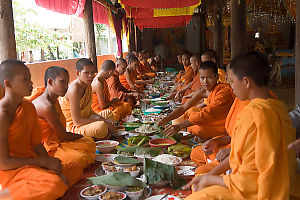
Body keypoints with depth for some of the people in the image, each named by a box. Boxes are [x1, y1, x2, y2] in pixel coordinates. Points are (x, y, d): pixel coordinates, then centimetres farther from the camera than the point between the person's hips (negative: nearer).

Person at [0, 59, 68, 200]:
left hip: (29, 160, 8)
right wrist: (44, 162, -16)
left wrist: (52, 166, -8)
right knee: (55, 185, -28)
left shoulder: (28, 106, 4)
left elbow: (36, 144, 8)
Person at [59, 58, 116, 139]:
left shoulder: (87, 85, 3)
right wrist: (98, 119, -18)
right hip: (72, 126, -10)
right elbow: (77, 121, -27)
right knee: (101, 126, -34)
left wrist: (100, 118, -5)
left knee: (109, 113, 26)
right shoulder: (74, 89, -25)